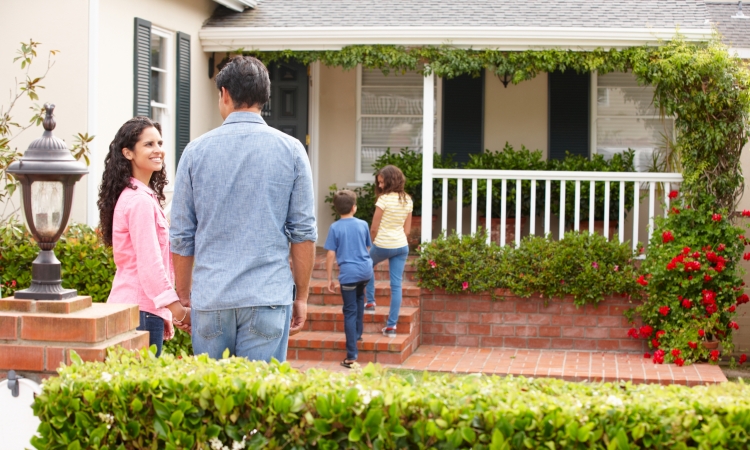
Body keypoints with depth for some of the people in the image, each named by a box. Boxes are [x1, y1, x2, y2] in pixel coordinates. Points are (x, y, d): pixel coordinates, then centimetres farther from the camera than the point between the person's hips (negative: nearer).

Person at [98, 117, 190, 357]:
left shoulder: (130, 196, 17)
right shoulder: (140, 201, -14)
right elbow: (149, 264, -19)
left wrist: (164, 315, 21)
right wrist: (179, 311, -18)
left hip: (128, 305, 10)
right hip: (140, 310, -10)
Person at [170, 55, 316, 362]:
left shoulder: (196, 150, 3)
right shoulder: (290, 150, 1)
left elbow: (181, 236, 5)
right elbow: (304, 231, 0)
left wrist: (184, 295, 15)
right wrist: (301, 296, 8)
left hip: (209, 299, 1)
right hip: (268, 297, -1)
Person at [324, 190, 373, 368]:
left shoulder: (335, 228, -4)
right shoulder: (363, 224, 5)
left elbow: (330, 255, -5)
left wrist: (330, 279, 2)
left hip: (348, 273, -4)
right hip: (366, 271, 4)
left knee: (350, 312, -1)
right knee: (359, 297, 34)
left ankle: (351, 357, -3)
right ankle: (358, 334, 40)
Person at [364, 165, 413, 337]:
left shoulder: (384, 199, -14)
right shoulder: (408, 200, 5)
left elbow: (374, 228, -10)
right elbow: (407, 229, 10)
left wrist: (374, 241, 8)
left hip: (383, 245, -5)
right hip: (401, 246, 5)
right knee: (396, 285, 4)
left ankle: (370, 302, 27)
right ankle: (391, 326, 4)